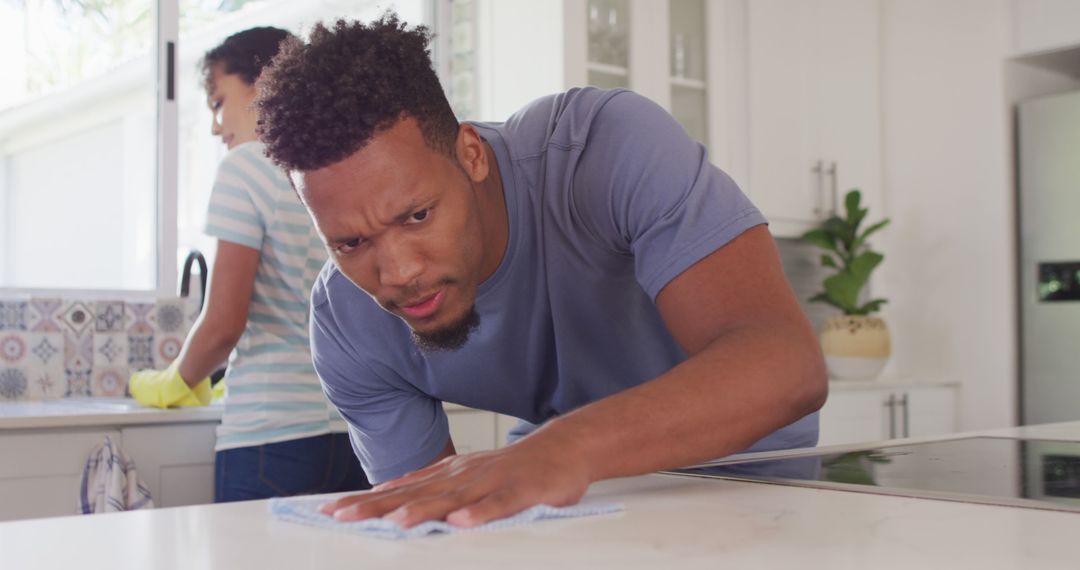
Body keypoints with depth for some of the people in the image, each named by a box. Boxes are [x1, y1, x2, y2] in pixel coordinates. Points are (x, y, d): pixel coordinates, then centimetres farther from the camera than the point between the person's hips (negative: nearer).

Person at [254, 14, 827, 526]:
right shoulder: (344, 327, -16)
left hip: (753, 474, -1)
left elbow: (788, 363, -37)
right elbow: (428, 513, -8)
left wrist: (571, 445, -51)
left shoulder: (610, 145, -28)